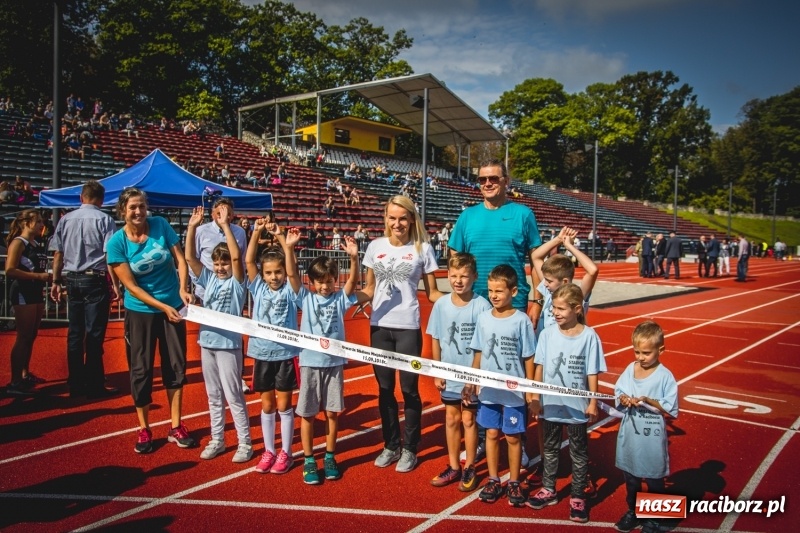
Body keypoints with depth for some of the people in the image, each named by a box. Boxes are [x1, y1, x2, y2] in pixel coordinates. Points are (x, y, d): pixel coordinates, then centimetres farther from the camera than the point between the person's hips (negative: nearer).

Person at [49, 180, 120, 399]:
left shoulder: (66, 219, 8)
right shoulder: (104, 219, -6)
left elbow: (58, 253, 9)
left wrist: (56, 281, 15)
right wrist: (115, 284, -8)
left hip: (71, 280, 5)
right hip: (95, 280, -5)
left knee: (74, 334, 10)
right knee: (94, 335, -1)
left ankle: (75, 385, 16)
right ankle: (94, 386, 2)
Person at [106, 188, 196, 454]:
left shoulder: (160, 225, -7)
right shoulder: (117, 242, -10)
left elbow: (180, 258, -5)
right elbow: (131, 286, -12)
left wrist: (183, 288, -22)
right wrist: (163, 307, -18)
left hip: (173, 306, 2)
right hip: (140, 311, -2)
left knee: (176, 366, 7)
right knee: (141, 370, 5)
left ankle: (176, 427, 19)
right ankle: (143, 429, 22)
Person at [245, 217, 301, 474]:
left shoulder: (290, 290, -4)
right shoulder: (258, 288, 3)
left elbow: (292, 271, -22)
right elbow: (248, 261, -5)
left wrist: (282, 239, -28)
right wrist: (257, 231, -14)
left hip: (286, 353, -3)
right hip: (262, 353, 3)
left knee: (284, 404, 7)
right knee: (267, 405, 13)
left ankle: (285, 452, 19)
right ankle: (268, 451, 25)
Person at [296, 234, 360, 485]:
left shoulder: (340, 299, 2)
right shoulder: (306, 298, 1)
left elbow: (353, 280, -12)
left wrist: (354, 257, -29)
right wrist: (289, 248, -21)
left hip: (334, 362, 1)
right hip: (310, 362, -1)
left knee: (332, 412, 10)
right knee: (307, 413, 7)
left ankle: (330, 457, 25)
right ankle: (308, 460, 20)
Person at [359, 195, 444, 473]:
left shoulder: (422, 249, -2)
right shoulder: (375, 247, 5)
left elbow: (431, 292, 1)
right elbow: (369, 290, 11)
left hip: (408, 327, -3)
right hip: (379, 326, 3)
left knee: (409, 389, 4)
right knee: (385, 388, 12)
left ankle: (410, 448, 21)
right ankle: (391, 445, 27)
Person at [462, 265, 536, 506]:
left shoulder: (522, 320, -10)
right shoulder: (483, 318, 0)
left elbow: (529, 358, -5)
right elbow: (478, 354, 7)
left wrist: (530, 390, -5)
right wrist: (471, 382, 7)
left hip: (514, 391, -3)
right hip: (488, 390, 3)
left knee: (513, 437, 9)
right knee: (492, 434, 13)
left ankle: (514, 483, 25)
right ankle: (493, 480, 27)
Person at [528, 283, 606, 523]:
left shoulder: (589, 336, -12)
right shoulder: (547, 334, -5)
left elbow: (592, 373, -7)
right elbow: (539, 367, 0)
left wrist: (593, 402, -7)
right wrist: (535, 397, -1)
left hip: (577, 407, -3)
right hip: (550, 404, 3)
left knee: (579, 453, 13)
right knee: (550, 449, 18)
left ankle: (578, 497, 27)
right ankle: (548, 490, 34)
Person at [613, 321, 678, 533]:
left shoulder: (665, 376, -16)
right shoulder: (630, 369, -3)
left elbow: (671, 410, -16)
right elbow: (618, 392, 3)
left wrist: (649, 401, -26)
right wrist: (623, 399, -18)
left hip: (652, 440, -4)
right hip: (629, 436, 5)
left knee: (654, 480, 14)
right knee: (630, 477, 21)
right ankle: (631, 512, 40)